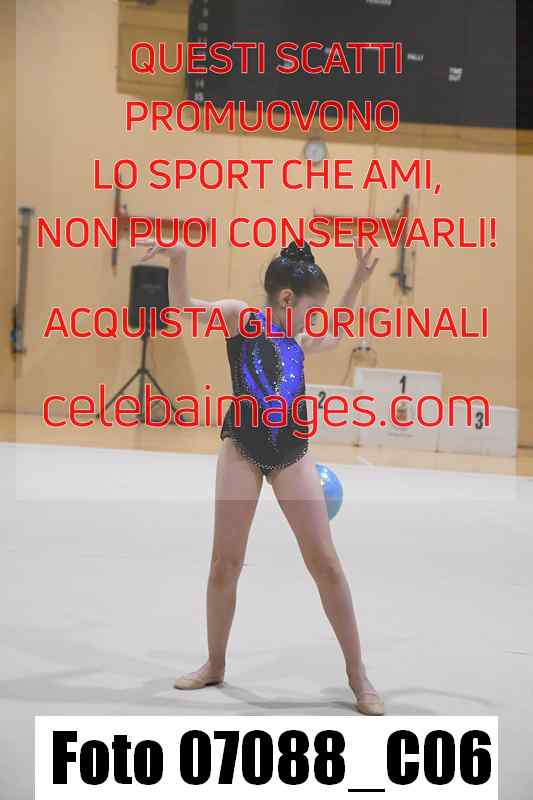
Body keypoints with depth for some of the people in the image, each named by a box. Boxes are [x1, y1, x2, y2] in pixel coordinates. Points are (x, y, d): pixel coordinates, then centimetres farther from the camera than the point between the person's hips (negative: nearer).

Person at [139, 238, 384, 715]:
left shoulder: (299, 342, 16)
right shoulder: (241, 316, 1)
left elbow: (333, 337, 38)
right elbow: (183, 306, -11)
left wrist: (358, 281, 34)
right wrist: (178, 258, -28)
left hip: (292, 453, 4)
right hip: (243, 448, -4)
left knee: (324, 560, 1)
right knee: (226, 561, 3)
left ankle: (357, 673, 10)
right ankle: (215, 664, 22)